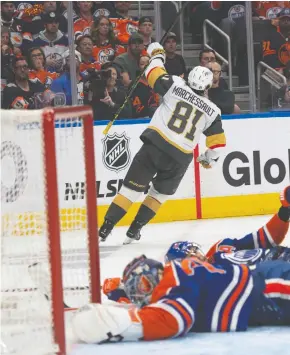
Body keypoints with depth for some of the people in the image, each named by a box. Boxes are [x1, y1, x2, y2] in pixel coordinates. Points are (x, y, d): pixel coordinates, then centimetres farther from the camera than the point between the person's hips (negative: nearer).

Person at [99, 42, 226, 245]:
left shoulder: (176, 85, 2)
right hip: (180, 158, 1)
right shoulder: (212, 111, 8)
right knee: (160, 193, 23)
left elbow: (154, 74, 10)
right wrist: (210, 159, 30)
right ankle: (134, 231, 20)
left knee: (132, 188, 4)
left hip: (154, 146, -1)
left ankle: (105, 229, -2)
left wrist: (157, 55, 30)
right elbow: (218, 142, 10)